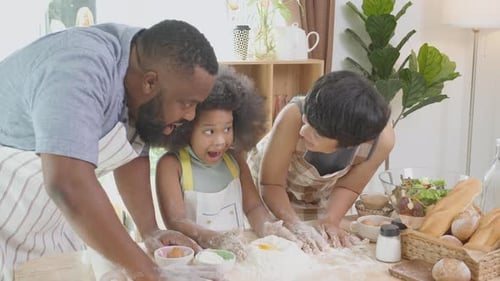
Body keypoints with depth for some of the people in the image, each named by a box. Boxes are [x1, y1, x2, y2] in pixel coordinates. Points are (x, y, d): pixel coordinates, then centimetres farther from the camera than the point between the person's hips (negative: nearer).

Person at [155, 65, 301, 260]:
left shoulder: (234, 158, 7)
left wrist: (265, 227, -15)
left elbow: (253, 206, 7)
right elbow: (175, 221, -15)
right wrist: (215, 239, -32)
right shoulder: (171, 165, -7)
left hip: (236, 252, 3)